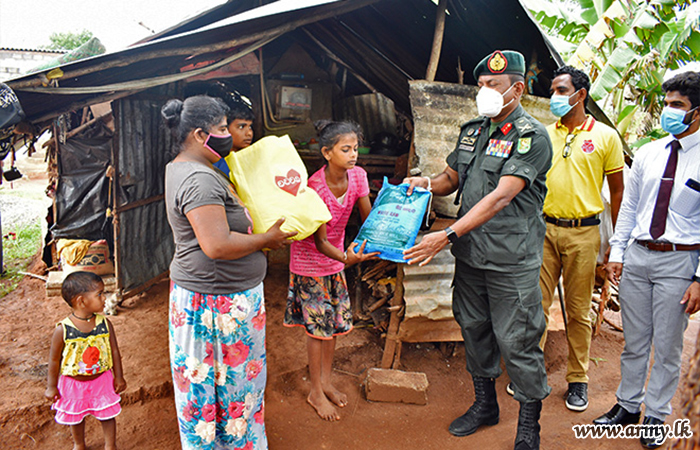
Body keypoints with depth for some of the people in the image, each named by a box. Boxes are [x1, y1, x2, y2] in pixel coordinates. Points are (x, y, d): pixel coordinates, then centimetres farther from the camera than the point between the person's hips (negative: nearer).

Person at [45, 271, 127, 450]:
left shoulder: (105, 324, -15)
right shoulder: (62, 330, -22)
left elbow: (114, 351, -4)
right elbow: (54, 359, -10)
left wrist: (119, 377, 2)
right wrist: (52, 386, -2)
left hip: (102, 380, 1)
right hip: (73, 383, -1)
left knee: (107, 415, 13)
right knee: (75, 417, 21)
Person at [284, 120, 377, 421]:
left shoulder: (357, 175, -12)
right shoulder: (315, 187, -29)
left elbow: (368, 219, -6)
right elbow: (320, 241, -27)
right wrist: (346, 258, -44)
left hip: (335, 258, 6)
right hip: (310, 260, -6)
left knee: (334, 321, 14)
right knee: (318, 326, 3)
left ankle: (326, 381, 34)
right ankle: (316, 393, 21)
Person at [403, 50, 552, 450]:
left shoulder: (532, 136, -12)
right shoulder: (472, 130, 11)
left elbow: (501, 197, -23)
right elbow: (452, 179, 21)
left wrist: (448, 235, -30)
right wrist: (427, 183, -4)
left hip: (511, 261, -7)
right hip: (470, 255, 7)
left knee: (517, 342, 2)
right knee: (474, 330, 17)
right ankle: (485, 404, 38)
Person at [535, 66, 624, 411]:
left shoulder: (605, 136, 1)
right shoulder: (544, 135, 9)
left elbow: (617, 191, 4)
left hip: (583, 232, -2)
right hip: (544, 229, 2)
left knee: (578, 311, 7)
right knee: (537, 304, 6)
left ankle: (578, 379, 23)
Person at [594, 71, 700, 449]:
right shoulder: (647, 153, 7)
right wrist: (617, 253, 6)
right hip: (637, 255, 4)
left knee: (667, 347, 9)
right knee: (634, 341, 14)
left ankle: (655, 416, 27)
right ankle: (628, 405, 31)